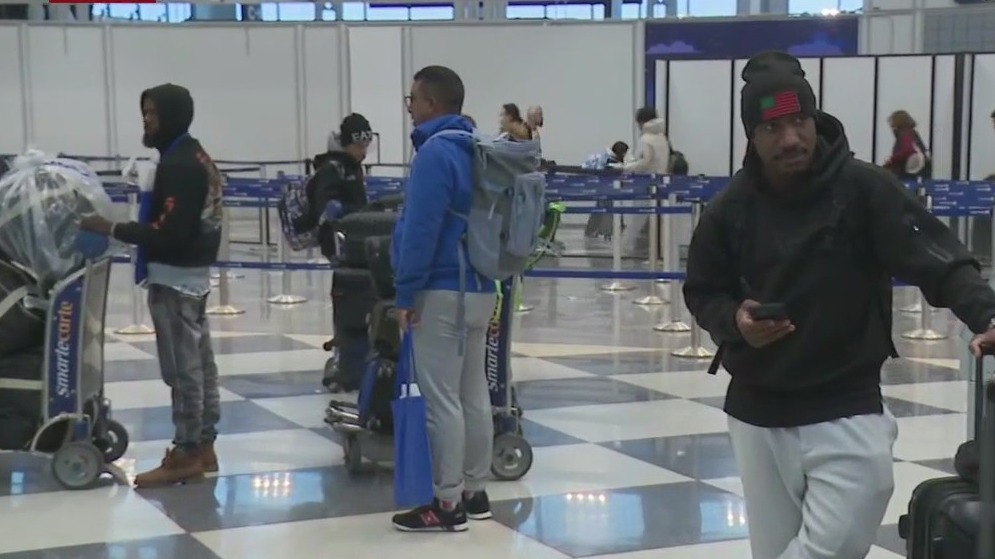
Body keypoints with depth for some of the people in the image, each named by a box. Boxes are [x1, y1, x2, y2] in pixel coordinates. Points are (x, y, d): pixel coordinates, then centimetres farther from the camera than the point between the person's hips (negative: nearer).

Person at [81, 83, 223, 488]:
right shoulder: (197, 157, 13)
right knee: (199, 362, 13)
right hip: (196, 272, 11)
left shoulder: (177, 165, -18)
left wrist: (112, 229, -18)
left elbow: (169, 230, -24)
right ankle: (203, 446, 20)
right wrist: (132, 229, 9)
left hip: (175, 277, -11)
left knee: (182, 368, -5)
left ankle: (186, 454, -1)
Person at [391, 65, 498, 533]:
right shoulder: (475, 149, 13)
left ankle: (448, 504, -2)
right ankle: (475, 493, 21)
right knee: (474, 393, 13)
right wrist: (488, 280, 19)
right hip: (480, 288, 9)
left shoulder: (435, 152, -15)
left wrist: (406, 293, -15)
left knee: (441, 399, -5)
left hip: (442, 292, -9)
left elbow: (421, 231, -20)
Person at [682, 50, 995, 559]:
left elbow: (935, 258, -17)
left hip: (847, 412, -3)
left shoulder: (864, 188, -11)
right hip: (757, 414, 3)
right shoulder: (731, 209, -3)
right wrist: (733, 321, -12)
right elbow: (701, 291, 9)